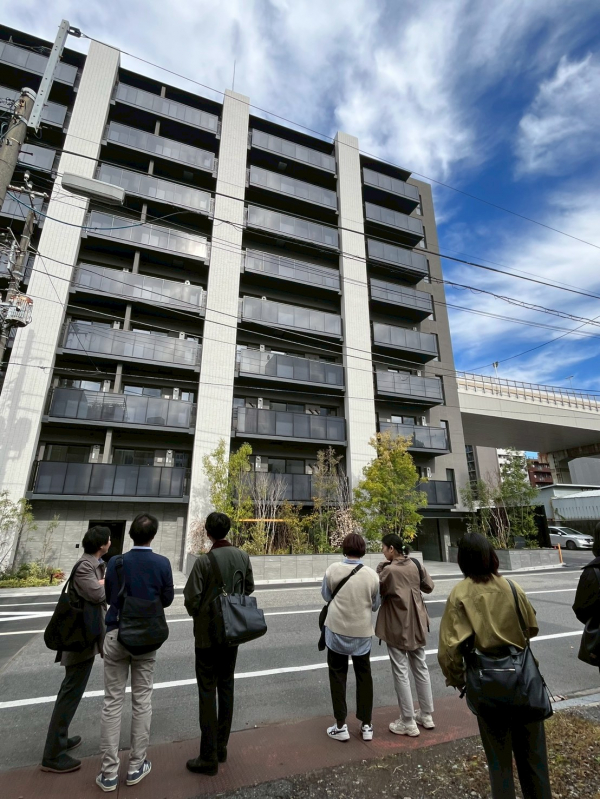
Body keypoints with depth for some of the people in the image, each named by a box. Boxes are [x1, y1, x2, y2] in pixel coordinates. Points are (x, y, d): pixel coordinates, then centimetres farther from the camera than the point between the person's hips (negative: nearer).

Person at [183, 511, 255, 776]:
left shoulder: (205, 560, -22)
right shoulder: (242, 556, -7)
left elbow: (191, 596, -17)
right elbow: (249, 588, 3)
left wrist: (197, 615, 3)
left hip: (207, 632, -5)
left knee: (207, 691, 9)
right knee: (226, 686, 19)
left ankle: (209, 757, 19)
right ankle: (221, 747, 32)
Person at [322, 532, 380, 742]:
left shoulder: (333, 569, -15)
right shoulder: (372, 575, -12)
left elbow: (325, 595, 0)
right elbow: (375, 604, 1)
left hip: (337, 630, -1)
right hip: (362, 632, 2)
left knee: (338, 676, 15)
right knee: (364, 676, 20)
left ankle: (341, 726, 22)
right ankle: (366, 725, 30)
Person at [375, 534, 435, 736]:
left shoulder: (389, 570, -23)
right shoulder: (416, 565, -5)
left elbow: (376, 591, -10)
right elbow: (429, 587, 7)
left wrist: (380, 569, -9)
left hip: (397, 627, -6)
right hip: (417, 625, 7)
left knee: (400, 673, 7)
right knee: (421, 668, 20)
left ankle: (408, 723, 18)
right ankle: (426, 716, 34)